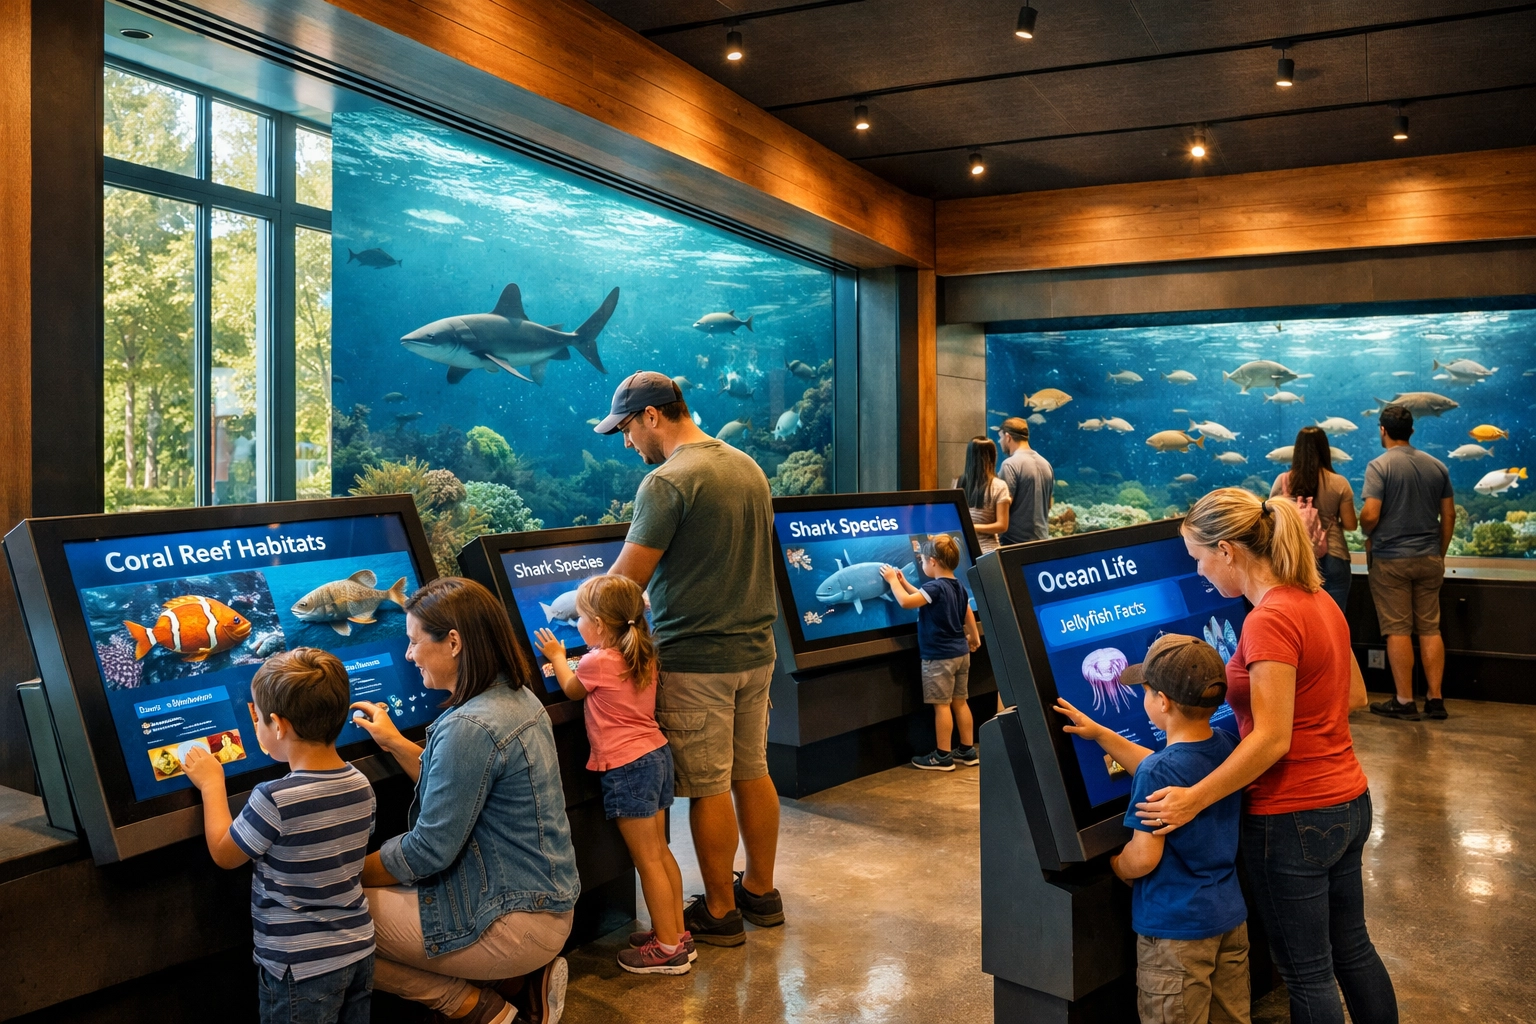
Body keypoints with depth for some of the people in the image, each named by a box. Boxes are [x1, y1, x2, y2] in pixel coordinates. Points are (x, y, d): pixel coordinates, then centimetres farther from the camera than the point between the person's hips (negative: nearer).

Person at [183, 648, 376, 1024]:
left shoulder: (274, 800, -25)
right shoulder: (361, 785, -5)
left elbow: (224, 854, -6)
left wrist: (212, 785, 5)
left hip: (302, 967, -6)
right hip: (359, 950, 6)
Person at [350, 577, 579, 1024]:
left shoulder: (469, 728, -24)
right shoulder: (517, 699, 5)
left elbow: (428, 852, -18)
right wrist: (394, 742, 14)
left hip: (515, 920, -10)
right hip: (546, 901, 10)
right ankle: (525, 981, 14)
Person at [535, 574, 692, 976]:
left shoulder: (596, 663, -16)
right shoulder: (643, 657, 5)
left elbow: (571, 690, 8)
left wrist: (557, 657, 23)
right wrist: (574, 663, 23)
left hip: (627, 767, -8)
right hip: (657, 755, 8)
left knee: (648, 860, 0)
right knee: (660, 851, 18)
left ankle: (668, 949, 9)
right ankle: (676, 933, 27)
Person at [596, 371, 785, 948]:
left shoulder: (667, 482, -17)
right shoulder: (748, 467, 9)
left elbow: (626, 581, -17)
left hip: (694, 660, -8)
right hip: (754, 649, 8)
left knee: (709, 787, 3)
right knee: (752, 773, 16)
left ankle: (720, 913, 15)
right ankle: (761, 892, 29)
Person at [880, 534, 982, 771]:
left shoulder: (935, 587, -19)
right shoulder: (958, 587, 9)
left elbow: (906, 602, -24)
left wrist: (892, 580, -11)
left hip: (939, 656, -9)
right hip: (960, 652, 9)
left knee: (941, 705, -3)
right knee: (959, 702, 14)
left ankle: (943, 756, 3)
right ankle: (968, 750, 20)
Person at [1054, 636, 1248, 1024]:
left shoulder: (1158, 773, -25)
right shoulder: (1227, 745, -1)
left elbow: (1143, 858, -22)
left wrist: (1114, 866, 0)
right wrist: (1099, 734, 12)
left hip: (1177, 927, -8)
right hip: (1230, 916, 8)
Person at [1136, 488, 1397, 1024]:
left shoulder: (1269, 621, -24)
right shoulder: (1319, 601, 4)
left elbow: (1271, 739, -25)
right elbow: (1353, 693, 15)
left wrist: (1193, 799, -23)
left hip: (1294, 818, -9)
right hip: (1348, 802, 9)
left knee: (1307, 971, 8)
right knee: (1351, 947, 24)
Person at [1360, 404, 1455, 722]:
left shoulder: (1380, 465, -11)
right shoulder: (1437, 466, 6)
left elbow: (1370, 516, -18)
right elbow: (1449, 515, 9)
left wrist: (1365, 528, 4)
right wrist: (1440, 553, 19)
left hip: (1391, 559, -5)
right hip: (1429, 559, 5)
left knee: (1398, 630, 0)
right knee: (1430, 628, 10)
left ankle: (1405, 702, 3)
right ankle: (1435, 699, 12)